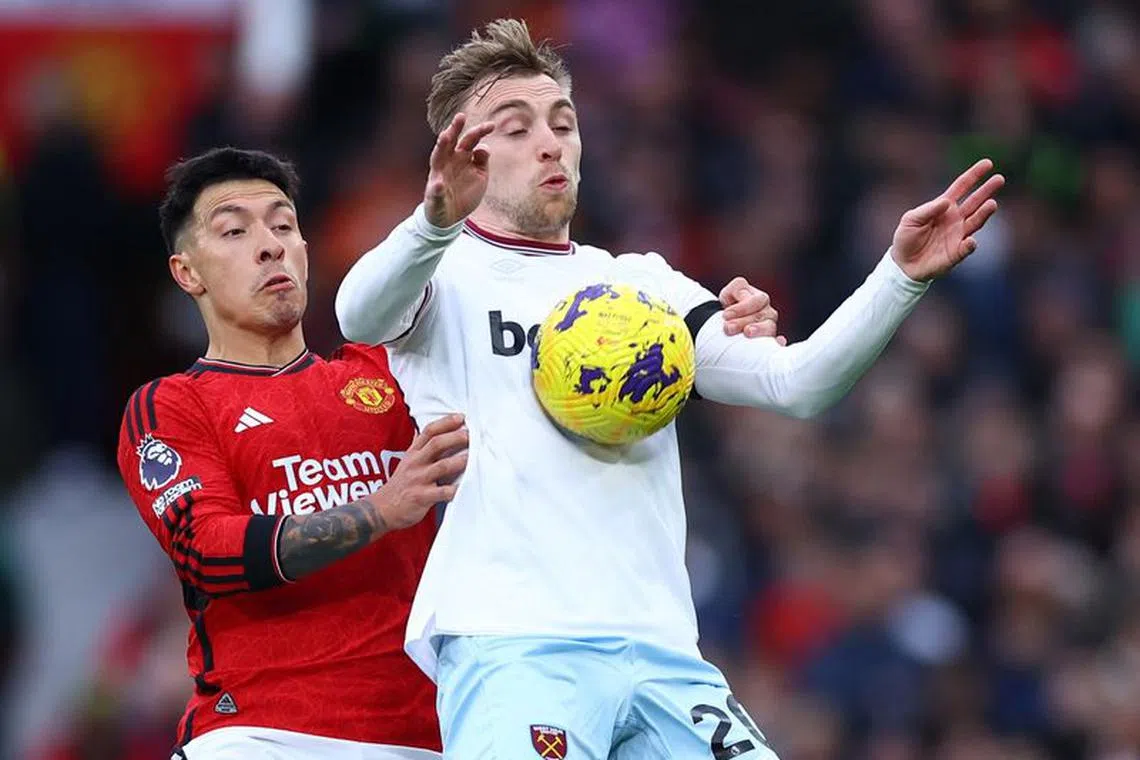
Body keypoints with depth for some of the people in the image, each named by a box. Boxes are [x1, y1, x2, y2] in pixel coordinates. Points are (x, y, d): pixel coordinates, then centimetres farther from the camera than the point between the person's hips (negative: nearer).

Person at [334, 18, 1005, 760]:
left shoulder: (640, 283, 20)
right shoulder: (445, 273, 7)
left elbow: (795, 381, 10)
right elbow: (360, 315, -17)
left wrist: (902, 276, -5)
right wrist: (436, 220, -38)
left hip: (659, 650, 5)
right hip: (508, 646, -5)